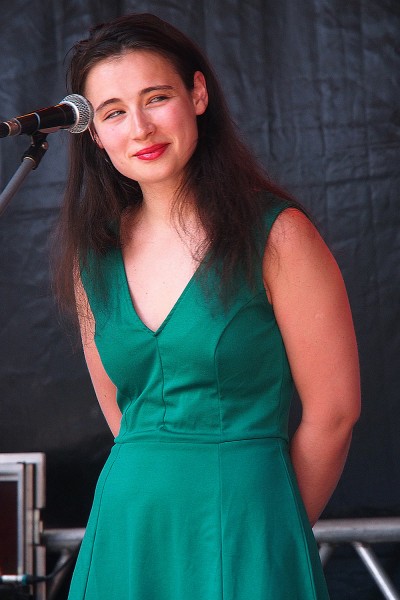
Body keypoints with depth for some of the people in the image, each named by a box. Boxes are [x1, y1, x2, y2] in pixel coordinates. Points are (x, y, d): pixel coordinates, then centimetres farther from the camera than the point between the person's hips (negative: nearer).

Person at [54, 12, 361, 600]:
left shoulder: (276, 235, -10)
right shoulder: (93, 253, 4)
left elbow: (333, 409, -7)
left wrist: (275, 530, 1)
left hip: (245, 531, -4)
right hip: (126, 526, 4)